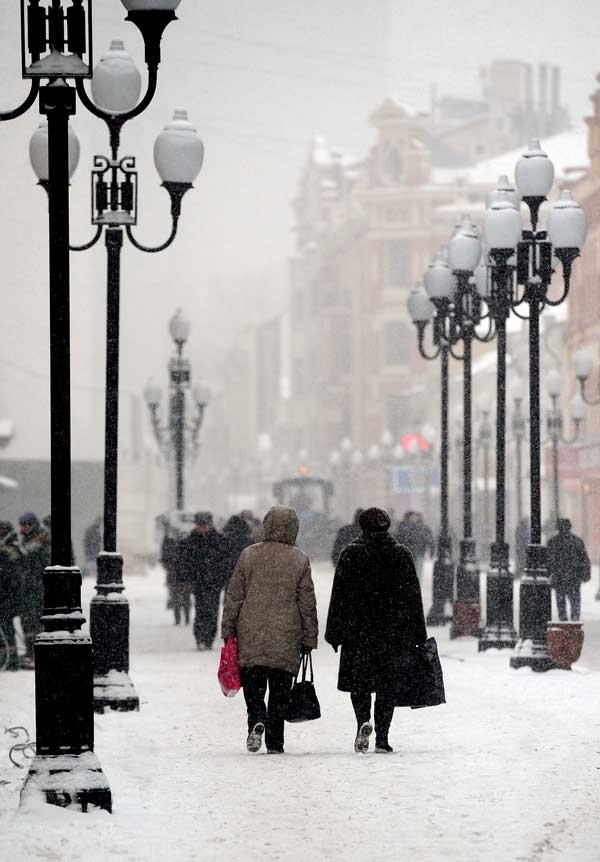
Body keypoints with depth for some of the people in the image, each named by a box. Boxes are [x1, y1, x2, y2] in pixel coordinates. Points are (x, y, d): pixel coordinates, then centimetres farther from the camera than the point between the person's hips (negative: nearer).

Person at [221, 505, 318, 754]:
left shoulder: (248, 555, 1)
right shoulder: (300, 560, -1)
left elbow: (233, 596, 3)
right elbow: (308, 604, 2)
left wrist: (228, 631, 10)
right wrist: (309, 638, 10)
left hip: (250, 638, 0)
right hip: (286, 640, 0)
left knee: (253, 688, 9)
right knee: (279, 694, 7)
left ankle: (256, 721, -17)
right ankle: (274, 742, 4)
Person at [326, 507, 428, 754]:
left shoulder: (351, 555, -1)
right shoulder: (401, 555, 3)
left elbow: (339, 596, -1)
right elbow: (413, 596, 6)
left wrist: (334, 632, 4)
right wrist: (419, 635, 11)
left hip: (358, 631, -1)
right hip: (395, 632, 1)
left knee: (359, 680, 10)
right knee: (388, 684, 6)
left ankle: (363, 721, -16)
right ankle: (382, 738, 1)